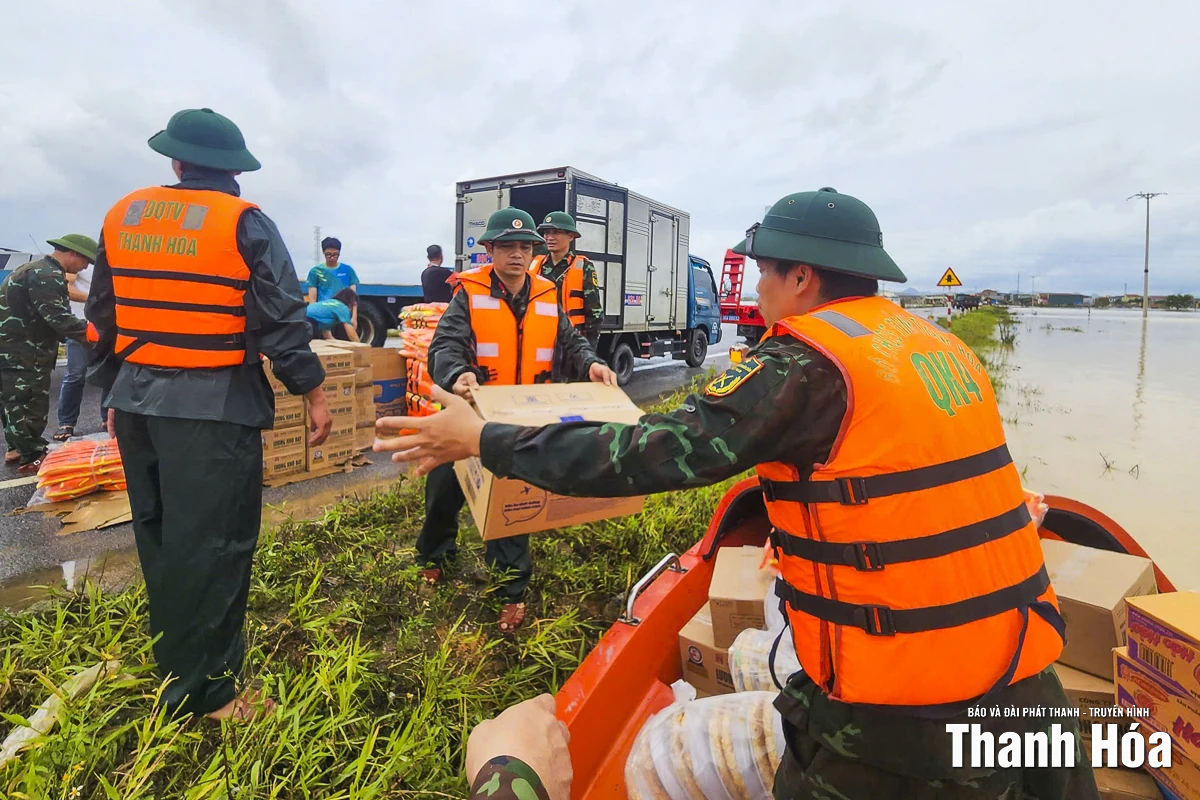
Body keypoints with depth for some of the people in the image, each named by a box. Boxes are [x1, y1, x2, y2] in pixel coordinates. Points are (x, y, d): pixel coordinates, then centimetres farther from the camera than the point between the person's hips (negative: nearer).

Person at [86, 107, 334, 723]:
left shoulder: (120, 217, 9)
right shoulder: (244, 223, -8)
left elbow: (102, 316, 14)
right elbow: (280, 319, -13)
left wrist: (114, 392, 22)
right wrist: (313, 392, -5)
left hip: (136, 400, 7)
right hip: (212, 407, -6)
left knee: (158, 535, 19)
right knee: (211, 545, 1)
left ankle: (174, 660, 36)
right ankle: (204, 689, 11)